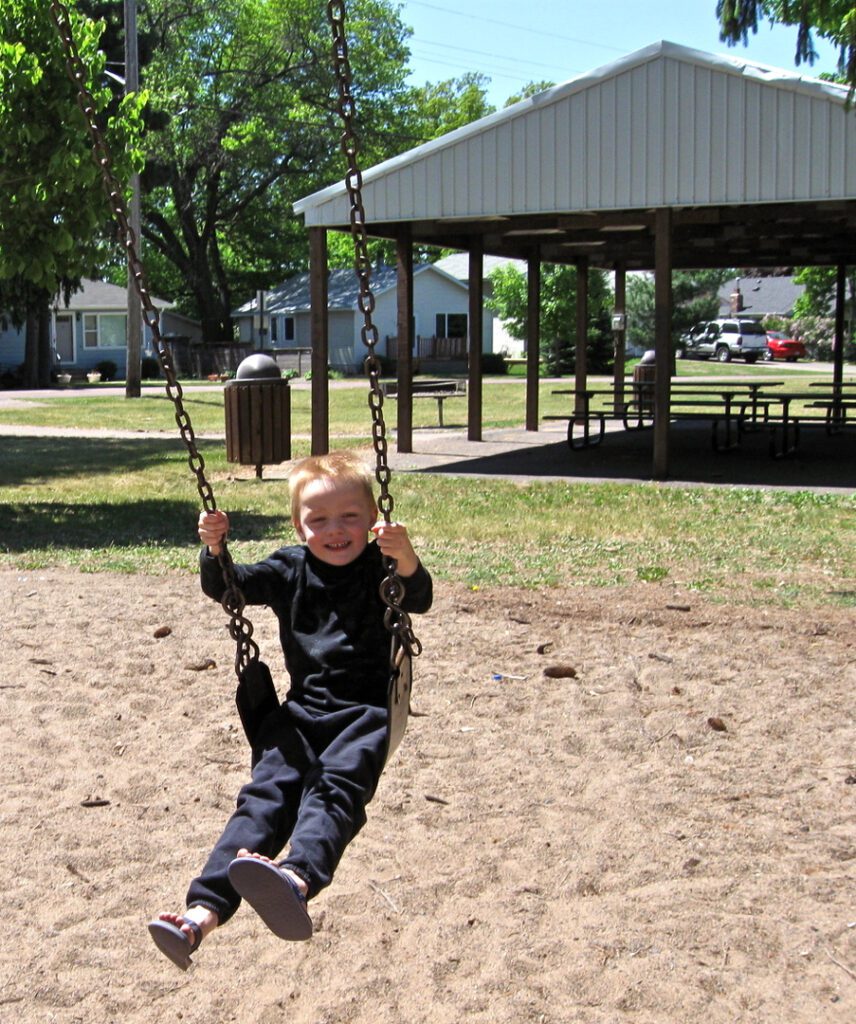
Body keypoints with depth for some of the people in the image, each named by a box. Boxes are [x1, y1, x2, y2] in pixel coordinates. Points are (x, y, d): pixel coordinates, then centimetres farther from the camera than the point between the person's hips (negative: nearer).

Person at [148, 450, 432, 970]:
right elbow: (226, 587, 14)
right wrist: (215, 549, -8)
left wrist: (405, 558, -38)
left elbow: (419, 599, -16)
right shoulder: (291, 569, 15)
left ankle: (298, 879, -58)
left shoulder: (379, 568, 3)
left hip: (365, 711, -4)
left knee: (334, 789, -30)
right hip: (304, 708, 4)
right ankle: (205, 910, -30)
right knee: (265, 795, -15)